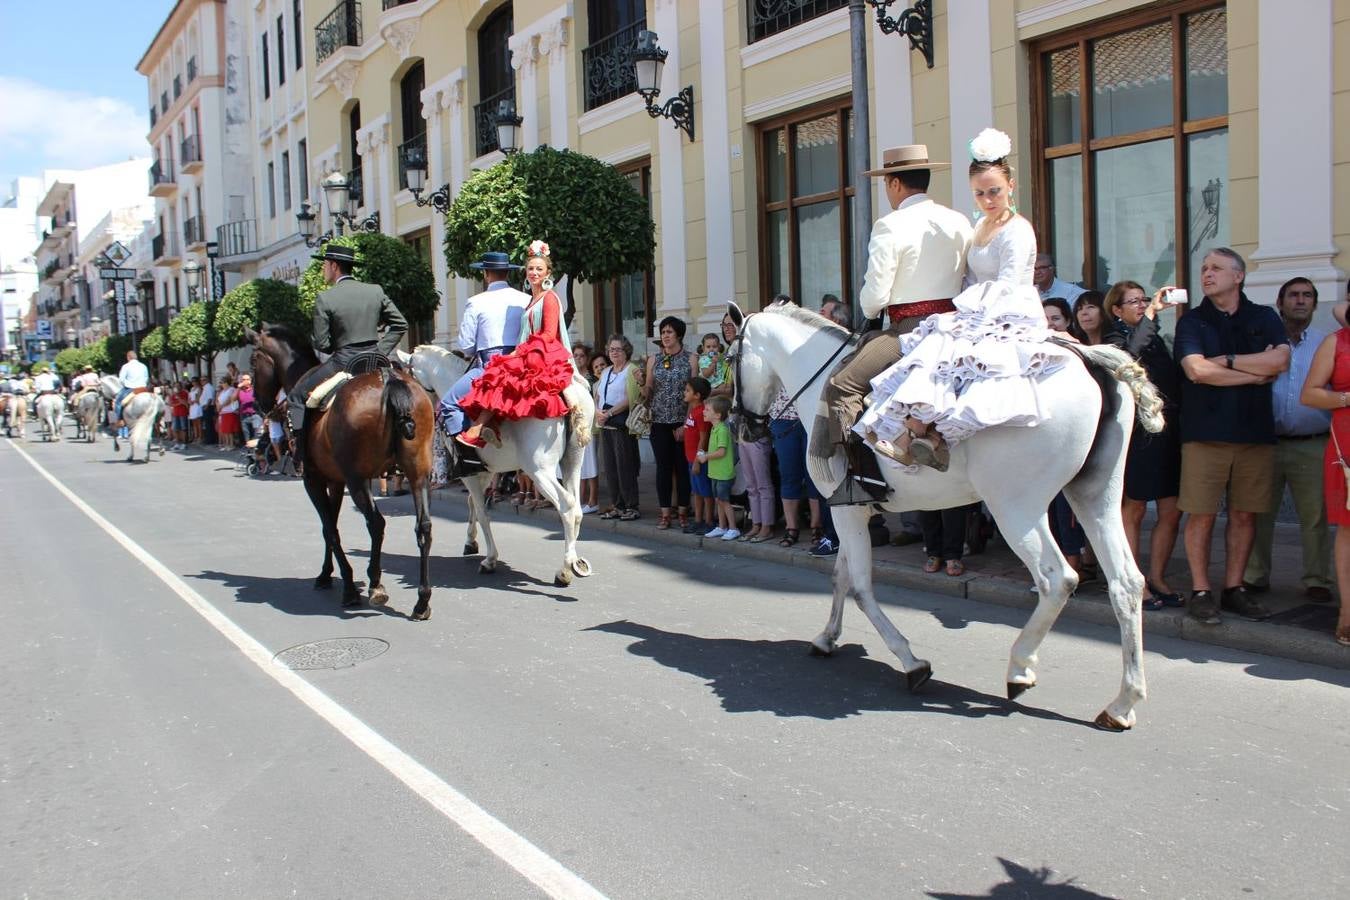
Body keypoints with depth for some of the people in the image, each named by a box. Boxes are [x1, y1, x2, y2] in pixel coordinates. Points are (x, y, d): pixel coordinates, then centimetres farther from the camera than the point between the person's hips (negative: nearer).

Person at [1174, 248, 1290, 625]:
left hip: (1255, 432, 2)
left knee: (1244, 514, 5)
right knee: (1201, 514, -4)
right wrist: (1256, 373, -4)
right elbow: (1196, 370, -9)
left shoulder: (1264, 318, 12)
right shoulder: (1192, 321, 7)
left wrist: (1225, 360, -5)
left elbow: (1280, 360, -5)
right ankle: (1200, 591, 4)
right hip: (1205, 433, -2)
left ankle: (1234, 588, 15)